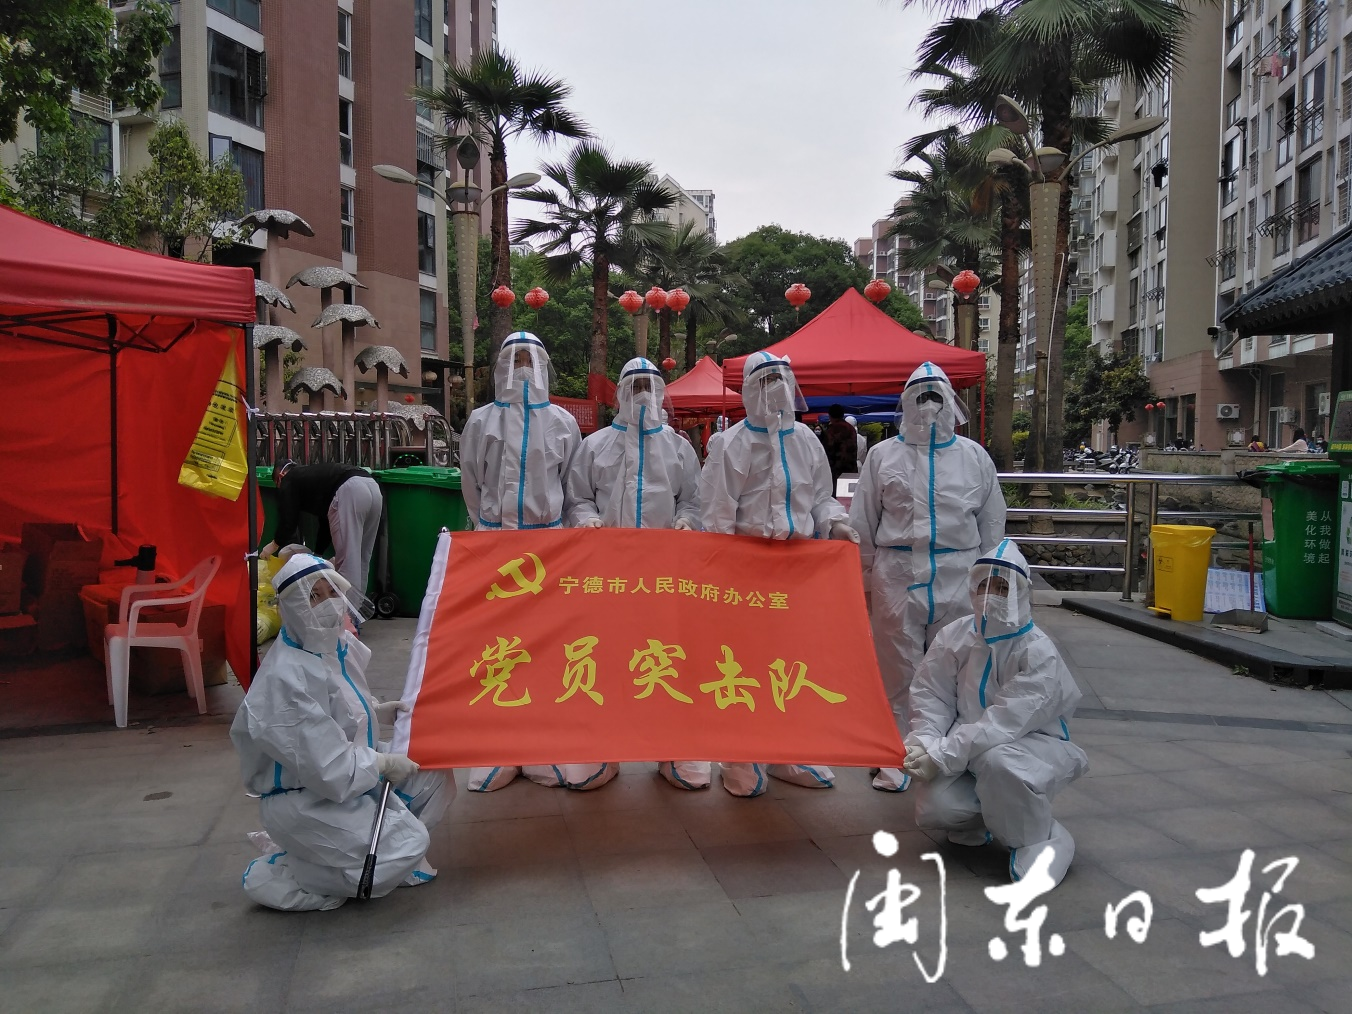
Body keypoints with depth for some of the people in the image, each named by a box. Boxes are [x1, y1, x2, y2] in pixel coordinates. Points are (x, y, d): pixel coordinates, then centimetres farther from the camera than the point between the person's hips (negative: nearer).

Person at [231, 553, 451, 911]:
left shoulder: (338, 644, -2)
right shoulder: (288, 678, -30)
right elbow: (329, 769, -29)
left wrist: (378, 710, 1)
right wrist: (384, 763, -15)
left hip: (351, 770, 9)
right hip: (303, 798, -9)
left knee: (433, 779, 6)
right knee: (406, 846, -17)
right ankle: (275, 875, 0)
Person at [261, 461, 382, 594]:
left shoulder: (289, 480, 19)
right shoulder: (312, 474, 40)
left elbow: (288, 521, 14)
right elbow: (327, 521, 41)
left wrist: (274, 544, 33)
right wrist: (317, 554, 46)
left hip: (349, 492, -8)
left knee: (346, 561, -7)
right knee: (360, 560, 15)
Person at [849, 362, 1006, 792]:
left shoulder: (974, 457, 9)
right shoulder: (883, 455, 5)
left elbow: (992, 523, 13)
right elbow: (862, 524, 6)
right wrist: (865, 582, 5)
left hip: (957, 579, 1)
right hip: (897, 577, -1)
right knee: (897, 671, 4)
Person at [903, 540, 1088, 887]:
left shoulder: (1040, 656, -20)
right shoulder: (955, 637, -6)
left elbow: (1004, 722, -28)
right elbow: (931, 698, -5)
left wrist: (942, 756, -31)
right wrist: (925, 744, -24)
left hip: (1032, 743, -4)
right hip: (971, 749, 4)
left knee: (999, 762, -39)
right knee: (933, 806, -19)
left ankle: (1039, 840, -10)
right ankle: (981, 820, 18)